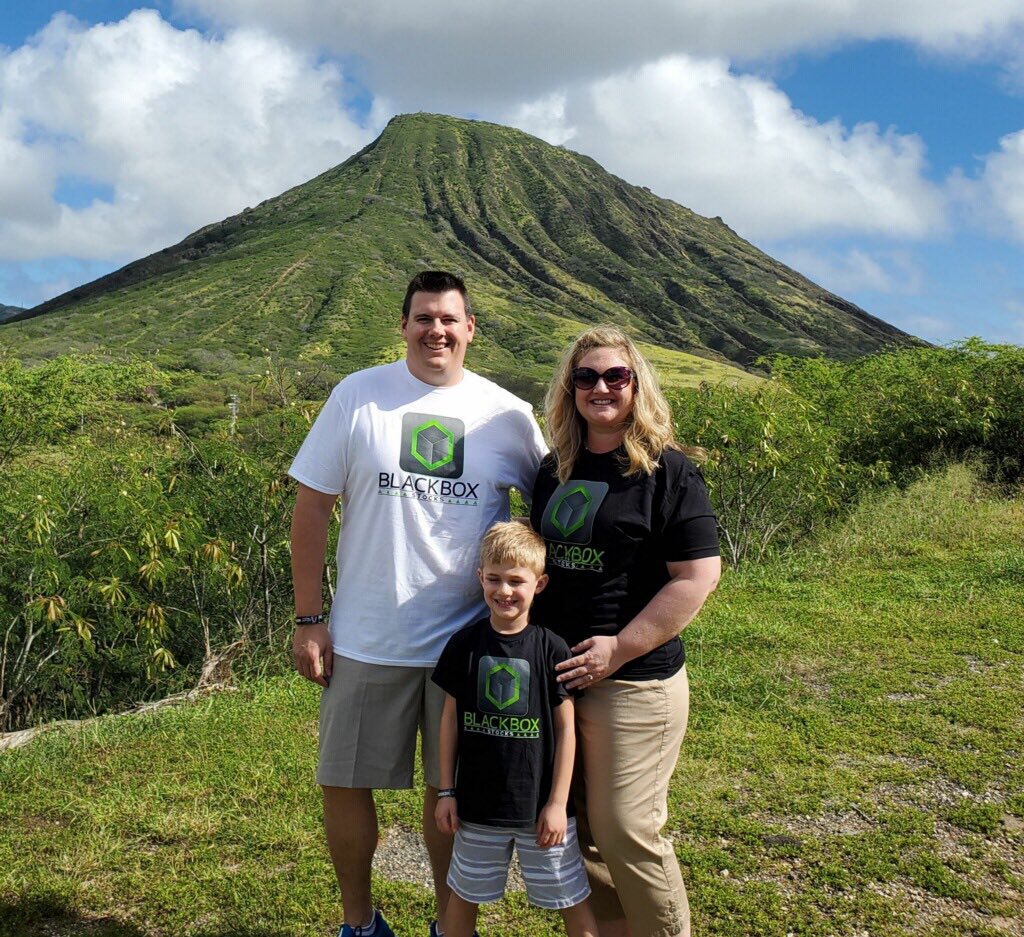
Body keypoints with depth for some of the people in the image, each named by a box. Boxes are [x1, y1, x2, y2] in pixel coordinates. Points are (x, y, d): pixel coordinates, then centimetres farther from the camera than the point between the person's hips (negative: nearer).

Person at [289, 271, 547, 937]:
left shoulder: (508, 414, 0)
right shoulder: (358, 396, -2)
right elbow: (312, 508, -1)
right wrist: (309, 620, -4)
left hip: (469, 640, 0)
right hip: (367, 640, 0)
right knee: (345, 783, 10)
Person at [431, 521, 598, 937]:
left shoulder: (551, 648, -10)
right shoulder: (465, 644, -4)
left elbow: (566, 729, -6)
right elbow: (451, 718, 3)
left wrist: (558, 803, -6)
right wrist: (446, 791, 3)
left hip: (540, 805, -2)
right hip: (477, 803, 2)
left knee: (573, 902, 10)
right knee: (463, 896, 17)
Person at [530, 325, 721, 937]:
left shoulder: (668, 471, -8)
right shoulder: (555, 471, 11)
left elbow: (699, 576, -14)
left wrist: (621, 648, -17)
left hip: (636, 682, -6)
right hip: (557, 676, 6)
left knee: (626, 831, 0)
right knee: (576, 828, 14)